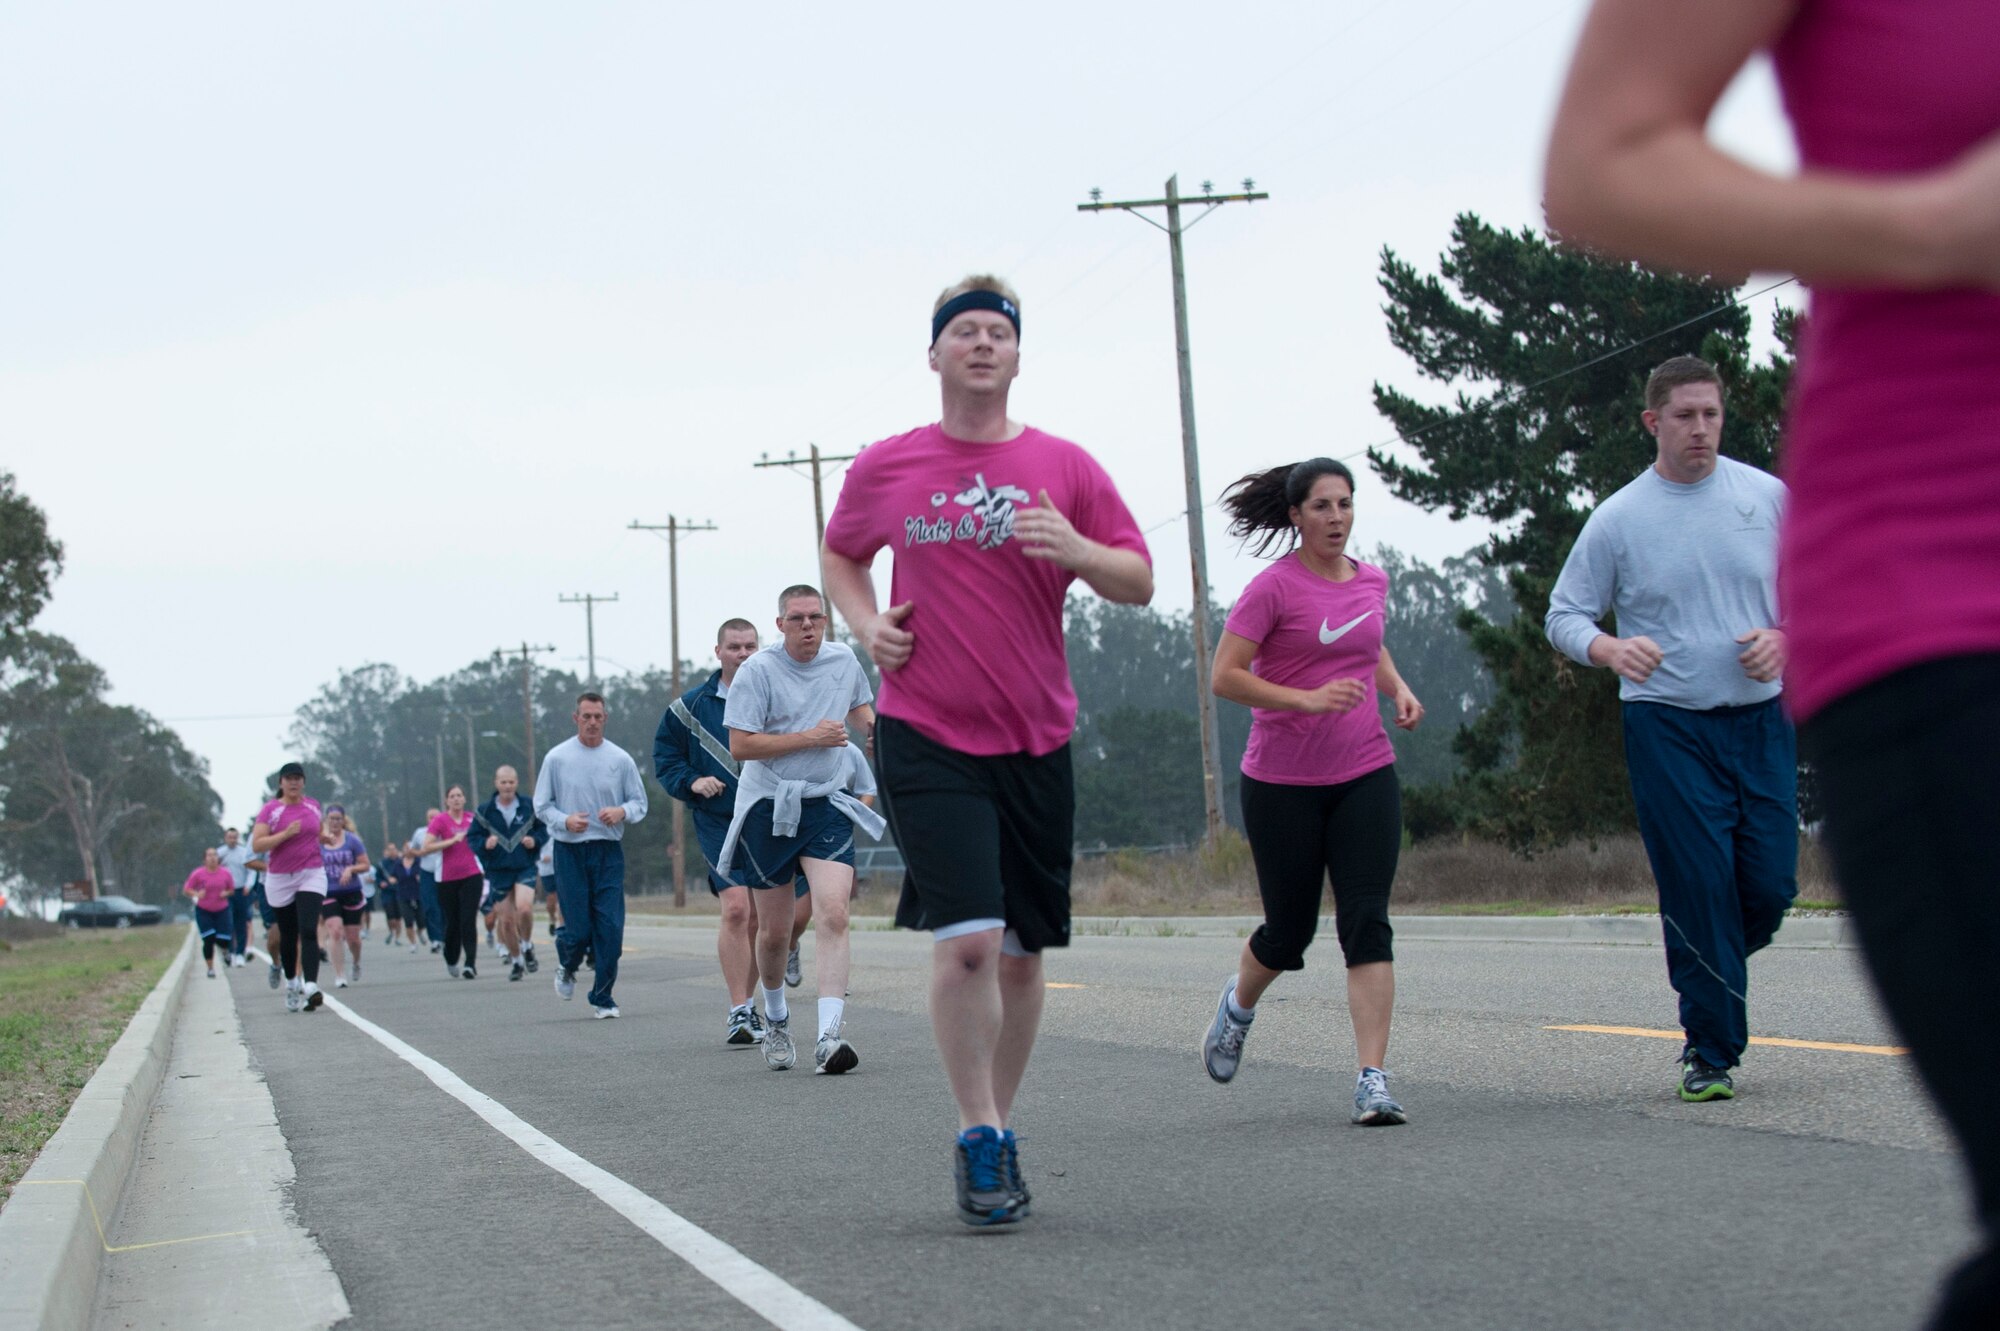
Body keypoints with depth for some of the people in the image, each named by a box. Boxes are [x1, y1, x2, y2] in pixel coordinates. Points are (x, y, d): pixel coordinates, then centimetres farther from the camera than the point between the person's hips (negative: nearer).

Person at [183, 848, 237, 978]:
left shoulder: (225, 873, -3)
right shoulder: (198, 874, -9)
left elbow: (232, 889, 10)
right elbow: (187, 889, -3)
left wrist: (226, 893, -12)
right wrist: (196, 894, -23)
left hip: (222, 910, 1)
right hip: (203, 911, -1)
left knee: (223, 940, -7)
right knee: (208, 940, -9)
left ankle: (225, 951, 32)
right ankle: (210, 968, 7)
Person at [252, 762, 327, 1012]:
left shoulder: (313, 806, 8)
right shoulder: (270, 809, -4)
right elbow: (257, 845, -14)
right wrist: (286, 834, -21)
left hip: (312, 876, 1)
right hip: (280, 880, -1)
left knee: (309, 931, -17)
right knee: (288, 936, 10)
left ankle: (311, 987, -28)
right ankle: (292, 984, 32)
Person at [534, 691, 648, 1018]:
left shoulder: (620, 759, 4)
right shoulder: (557, 758, 2)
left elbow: (640, 802, 10)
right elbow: (541, 804, 6)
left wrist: (622, 812, -12)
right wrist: (565, 821, -13)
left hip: (609, 852, 1)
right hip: (570, 852, -1)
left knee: (610, 929, -5)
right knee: (578, 929, -4)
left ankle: (603, 998, 6)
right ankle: (567, 967, 30)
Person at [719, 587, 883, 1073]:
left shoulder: (844, 659, 6)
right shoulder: (758, 670, -8)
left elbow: (861, 708, 28)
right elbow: (739, 746, -15)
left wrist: (874, 728, 6)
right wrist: (810, 737, -18)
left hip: (827, 806, 2)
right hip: (768, 809, -2)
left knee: (832, 914, -18)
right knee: (774, 932, 7)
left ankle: (828, 1037, -24)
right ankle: (775, 1016, 36)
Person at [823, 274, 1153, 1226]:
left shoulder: (1064, 467, 4)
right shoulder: (885, 468, 4)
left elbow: (1139, 583, 5)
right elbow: (841, 554, 22)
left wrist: (1079, 553, -16)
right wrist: (865, 623, 2)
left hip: (1035, 743, 2)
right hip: (926, 739, -2)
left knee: (1021, 953, 8)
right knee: (966, 940, -16)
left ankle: (999, 1129, 23)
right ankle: (978, 1137, -4)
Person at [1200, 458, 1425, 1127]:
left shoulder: (1372, 582, 8)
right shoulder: (1274, 587, -9)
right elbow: (1223, 677, -13)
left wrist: (1398, 688, 9)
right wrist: (1309, 699, -23)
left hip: (1365, 776, 4)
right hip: (1283, 783, -4)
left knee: (1367, 922, -9)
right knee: (1290, 930, 7)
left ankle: (1372, 1082, -12)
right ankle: (1239, 1004, 42)